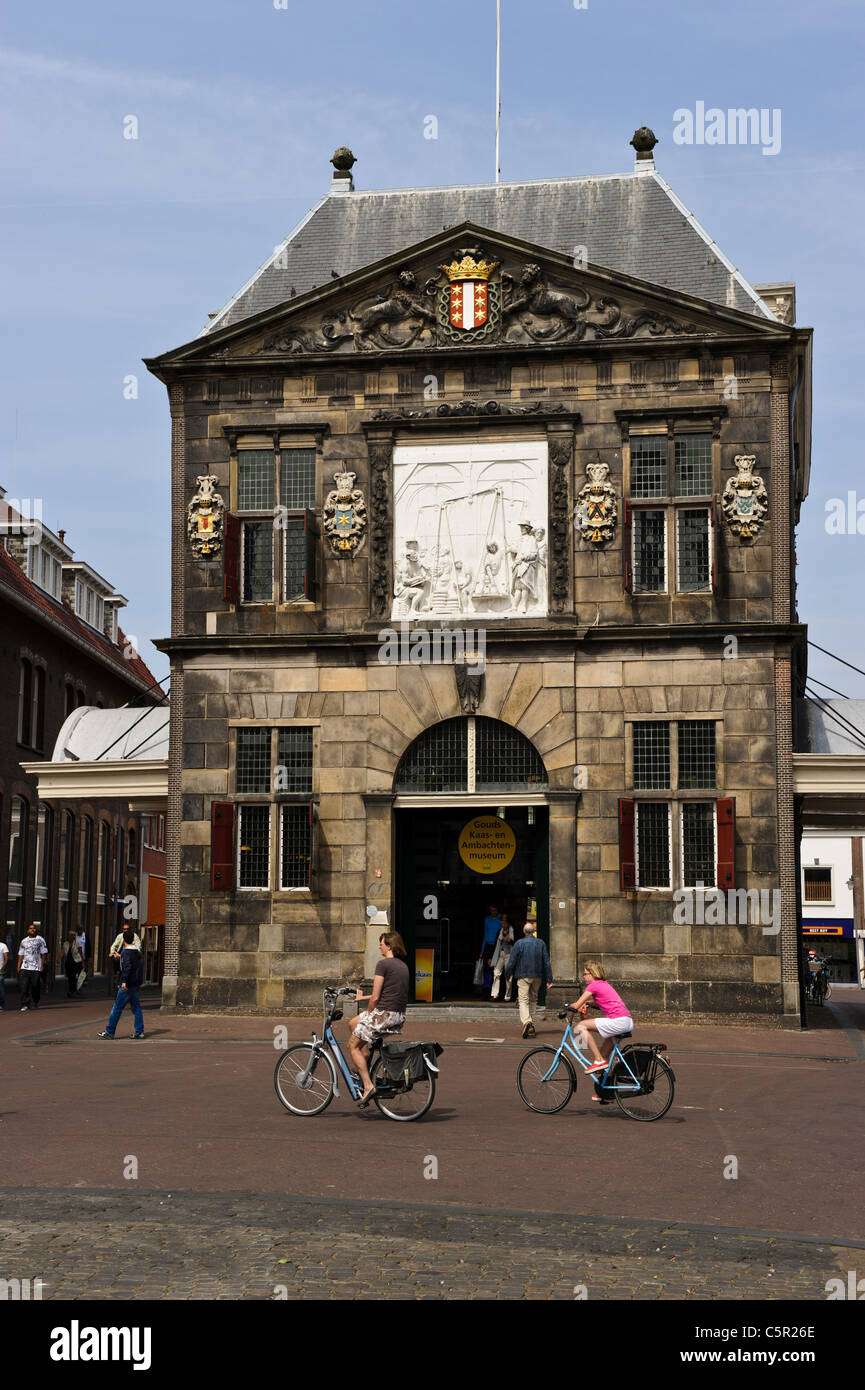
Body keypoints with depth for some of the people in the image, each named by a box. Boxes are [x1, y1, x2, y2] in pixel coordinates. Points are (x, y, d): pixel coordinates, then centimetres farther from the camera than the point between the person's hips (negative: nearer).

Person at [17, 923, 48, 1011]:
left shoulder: (40, 940, 5)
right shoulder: (24, 941, 14)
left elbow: (43, 954, 3)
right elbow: (20, 955, 16)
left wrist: (42, 965, -4)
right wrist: (19, 966, 8)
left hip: (36, 968, -2)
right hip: (25, 968, 2)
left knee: (35, 987, 3)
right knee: (24, 987, -7)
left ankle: (34, 1003, 20)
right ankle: (24, 1005, -6)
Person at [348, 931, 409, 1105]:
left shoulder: (383, 964, -12)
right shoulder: (403, 966, 15)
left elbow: (375, 997, -14)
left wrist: (369, 1014, 2)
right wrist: (362, 998, 27)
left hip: (383, 1013, -9)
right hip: (399, 1016, 9)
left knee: (353, 1045, 3)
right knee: (353, 1024, 26)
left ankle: (368, 1086, -7)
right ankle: (363, 1069, 25)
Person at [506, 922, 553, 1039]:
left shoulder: (519, 944, -6)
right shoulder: (541, 944, 2)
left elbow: (512, 962, -4)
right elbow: (547, 962, 3)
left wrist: (507, 976, 7)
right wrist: (549, 979, 7)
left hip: (523, 976, -3)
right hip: (537, 976, 3)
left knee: (523, 1000, -7)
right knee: (533, 1000, 17)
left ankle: (527, 1022, -30)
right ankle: (532, 1026, 21)